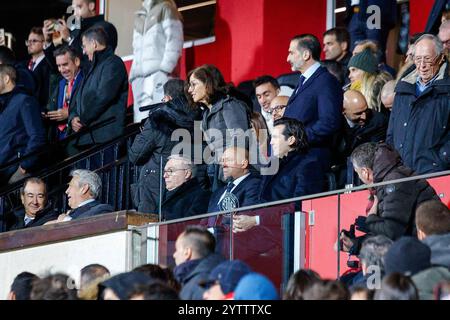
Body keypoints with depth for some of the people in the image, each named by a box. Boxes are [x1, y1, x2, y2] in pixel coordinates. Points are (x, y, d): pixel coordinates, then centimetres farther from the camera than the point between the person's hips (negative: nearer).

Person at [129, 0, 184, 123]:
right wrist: (134, 72, 12)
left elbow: (174, 40, -4)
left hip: (159, 73, -7)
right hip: (140, 75, 7)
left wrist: (165, 67, -14)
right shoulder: (139, 16, 25)